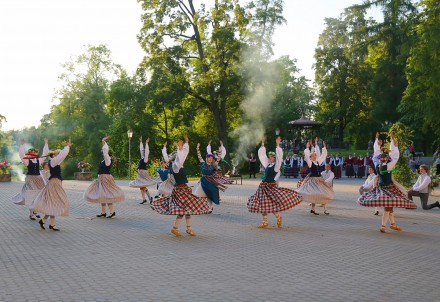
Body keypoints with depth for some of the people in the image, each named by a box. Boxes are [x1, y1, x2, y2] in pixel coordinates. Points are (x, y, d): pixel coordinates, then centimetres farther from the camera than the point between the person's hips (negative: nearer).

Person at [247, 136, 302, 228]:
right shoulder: (267, 164, 11)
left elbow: (279, 156, -18)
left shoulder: (276, 166, -5)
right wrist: (262, 144, 13)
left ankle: (279, 218, 14)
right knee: (262, 205, 5)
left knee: (273, 204, -10)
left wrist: (278, 145, -20)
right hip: (264, 186, 7)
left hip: (272, 186, -6)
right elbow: (262, 155, 16)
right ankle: (265, 222, 15)